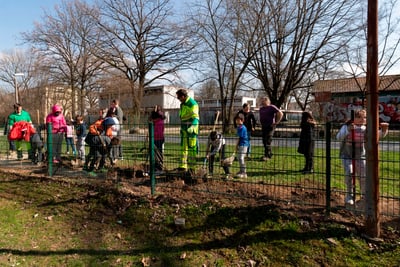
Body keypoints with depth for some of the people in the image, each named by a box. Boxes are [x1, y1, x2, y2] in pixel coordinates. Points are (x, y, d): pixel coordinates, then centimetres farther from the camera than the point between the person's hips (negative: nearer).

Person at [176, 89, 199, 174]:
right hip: (184, 128, 9)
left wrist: (192, 127, -37)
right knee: (183, 147, 10)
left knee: (192, 147, -6)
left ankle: (192, 166, -1)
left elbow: (195, 118, -22)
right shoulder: (182, 104, 16)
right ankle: (183, 165, 17)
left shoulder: (192, 103, -12)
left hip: (191, 129, -9)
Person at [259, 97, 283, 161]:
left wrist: (276, 122, -13)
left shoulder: (272, 107, -8)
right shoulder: (261, 109, 15)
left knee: (268, 141, -12)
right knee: (264, 141, 10)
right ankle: (270, 154, 23)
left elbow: (281, 114, -14)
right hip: (263, 126, 8)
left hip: (270, 127, -8)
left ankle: (267, 156, -11)